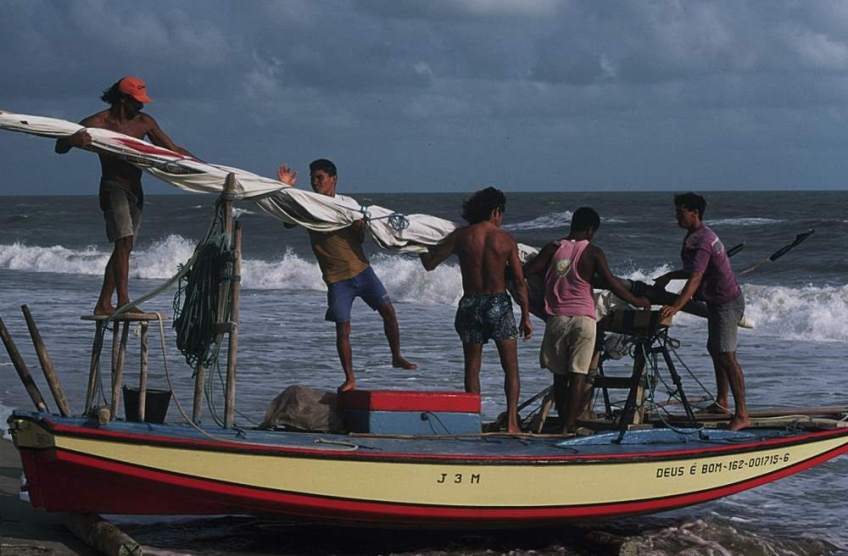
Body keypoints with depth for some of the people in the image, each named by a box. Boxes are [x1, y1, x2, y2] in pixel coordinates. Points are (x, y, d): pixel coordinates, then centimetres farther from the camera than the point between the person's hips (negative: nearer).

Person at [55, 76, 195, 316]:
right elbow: (60, 147, -8)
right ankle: (123, 301, -29)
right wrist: (72, 140, -32)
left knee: (123, 247, 7)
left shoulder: (144, 123, 11)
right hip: (113, 187, -7)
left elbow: (173, 151, 18)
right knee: (124, 241, -22)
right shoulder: (99, 123, -6)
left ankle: (103, 304, 13)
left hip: (135, 190, 7)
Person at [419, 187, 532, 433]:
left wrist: (420, 248, 22)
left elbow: (429, 263, 1)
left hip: (470, 305, 1)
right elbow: (519, 281, -3)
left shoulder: (461, 236, -2)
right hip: (499, 303, -1)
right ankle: (511, 422, -2)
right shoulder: (506, 239, -3)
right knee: (511, 368, 7)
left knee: (472, 368, 11)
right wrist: (525, 316, 4)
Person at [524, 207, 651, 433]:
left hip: (556, 318, 2)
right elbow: (612, 284, -4)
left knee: (559, 375, 12)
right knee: (578, 375, 1)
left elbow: (526, 271, 1)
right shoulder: (593, 253, -2)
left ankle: (564, 420, 15)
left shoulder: (553, 248, 5)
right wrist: (636, 301, 8)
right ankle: (569, 425, -3)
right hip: (583, 319, -2)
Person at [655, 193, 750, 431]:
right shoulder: (700, 235, 11)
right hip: (718, 301, 11)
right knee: (716, 350, 21)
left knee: (726, 355, -17)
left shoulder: (701, 241, -23)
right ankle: (721, 402, 35)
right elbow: (696, 270, 25)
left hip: (726, 302, -11)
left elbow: (695, 277, -34)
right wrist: (669, 276, 27)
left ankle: (742, 414, -20)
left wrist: (677, 306, -43)